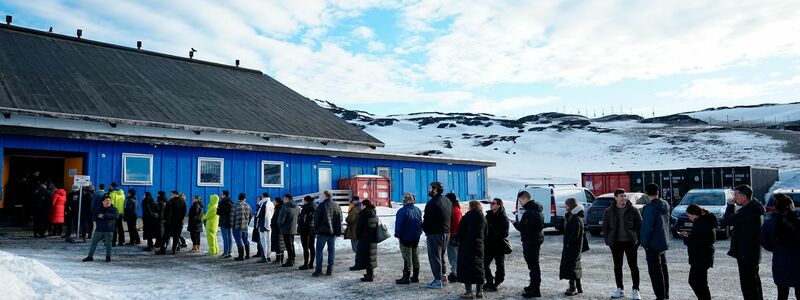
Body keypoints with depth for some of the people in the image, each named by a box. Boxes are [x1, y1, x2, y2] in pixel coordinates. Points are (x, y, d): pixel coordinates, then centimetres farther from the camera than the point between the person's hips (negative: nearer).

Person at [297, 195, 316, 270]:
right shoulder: (315, 208, 8)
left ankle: (306, 264, -3)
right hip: (313, 228, 8)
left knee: (305, 247, -3)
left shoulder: (305, 209, -14)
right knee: (311, 247, 11)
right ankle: (311, 264, 15)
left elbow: (302, 220, -16)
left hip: (306, 228, -8)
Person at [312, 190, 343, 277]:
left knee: (319, 250, 1)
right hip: (333, 232, 5)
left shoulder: (322, 205, -11)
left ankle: (318, 270, -2)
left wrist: (316, 229, 6)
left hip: (323, 231, -5)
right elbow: (340, 218, 13)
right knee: (331, 250, 10)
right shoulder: (336, 206, 7)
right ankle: (330, 269, 11)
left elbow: (317, 218, -8)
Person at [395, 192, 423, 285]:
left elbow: (399, 225, -16)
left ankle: (406, 278, 2)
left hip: (406, 238, -6)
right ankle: (415, 276, 20)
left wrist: (398, 235, -4)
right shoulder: (418, 210, 4)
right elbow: (421, 223, 13)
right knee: (415, 257, 13)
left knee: (407, 258, -2)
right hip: (416, 238, 6)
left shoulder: (402, 211, -18)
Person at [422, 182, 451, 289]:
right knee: (441, 255, 21)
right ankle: (443, 275, 28)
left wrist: (425, 229, 1)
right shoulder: (447, 201, 9)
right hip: (446, 232, 8)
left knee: (434, 256, -1)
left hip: (434, 233, -8)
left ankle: (438, 280, 0)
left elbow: (427, 219, -17)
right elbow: (450, 217, 13)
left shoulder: (432, 203, -19)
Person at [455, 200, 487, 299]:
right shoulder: (483, 219, 9)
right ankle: (479, 291, 14)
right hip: (479, 246, 5)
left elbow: (460, 232, -9)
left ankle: (468, 291, -1)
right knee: (479, 267, 11)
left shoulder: (466, 218, -9)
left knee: (466, 268, 1)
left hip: (466, 246, -5)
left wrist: (456, 240, 6)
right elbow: (485, 234, 14)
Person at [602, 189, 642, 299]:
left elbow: (640, 226, 1)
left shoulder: (633, 210, -3)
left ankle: (635, 290, 10)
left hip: (630, 242, -2)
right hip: (616, 243, 2)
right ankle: (620, 289, 21)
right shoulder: (608, 211, 1)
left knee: (634, 266, 1)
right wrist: (608, 240, 1)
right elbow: (605, 227, 8)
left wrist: (638, 240, -4)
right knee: (617, 267, 9)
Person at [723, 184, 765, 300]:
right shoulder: (754, 207, 10)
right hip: (753, 252, 11)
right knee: (754, 281, 24)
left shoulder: (748, 210, -23)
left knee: (747, 283, -5)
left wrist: (730, 205, -11)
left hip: (746, 253, -11)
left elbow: (726, 221, -19)